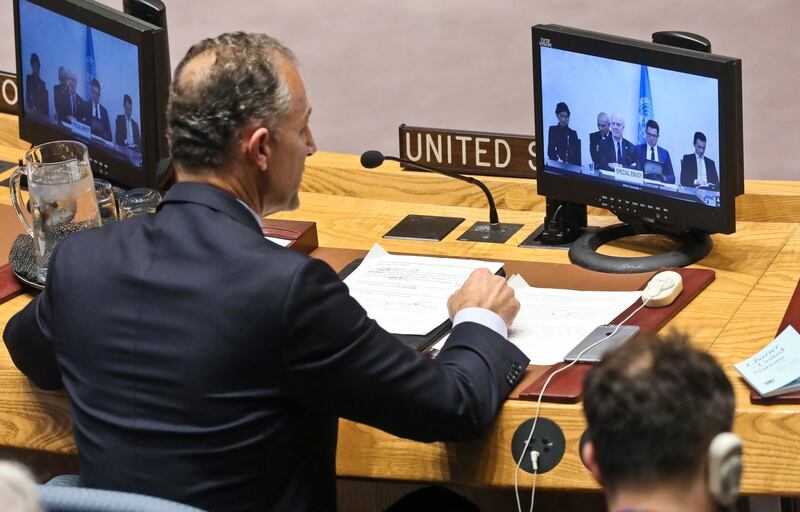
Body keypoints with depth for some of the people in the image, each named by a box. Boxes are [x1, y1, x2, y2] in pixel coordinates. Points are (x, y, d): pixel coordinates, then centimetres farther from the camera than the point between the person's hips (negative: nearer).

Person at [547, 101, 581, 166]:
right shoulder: (553, 130, 9)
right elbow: (550, 151, 1)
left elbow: (577, 154, 9)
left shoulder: (573, 133, 13)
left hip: (571, 165, 1)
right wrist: (557, 159, -15)